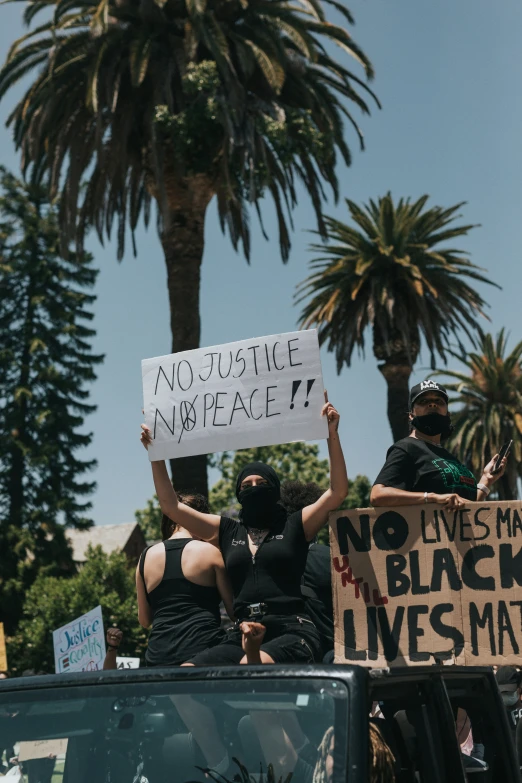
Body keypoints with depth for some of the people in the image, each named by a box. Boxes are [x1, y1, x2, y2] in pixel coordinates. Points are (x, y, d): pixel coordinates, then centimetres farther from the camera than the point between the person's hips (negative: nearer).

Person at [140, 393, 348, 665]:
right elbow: (171, 505, 25)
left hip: (292, 632, -4)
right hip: (243, 635, 4)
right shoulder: (227, 531, 22)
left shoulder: (294, 527, 14)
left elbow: (337, 492, 4)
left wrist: (332, 435, -3)